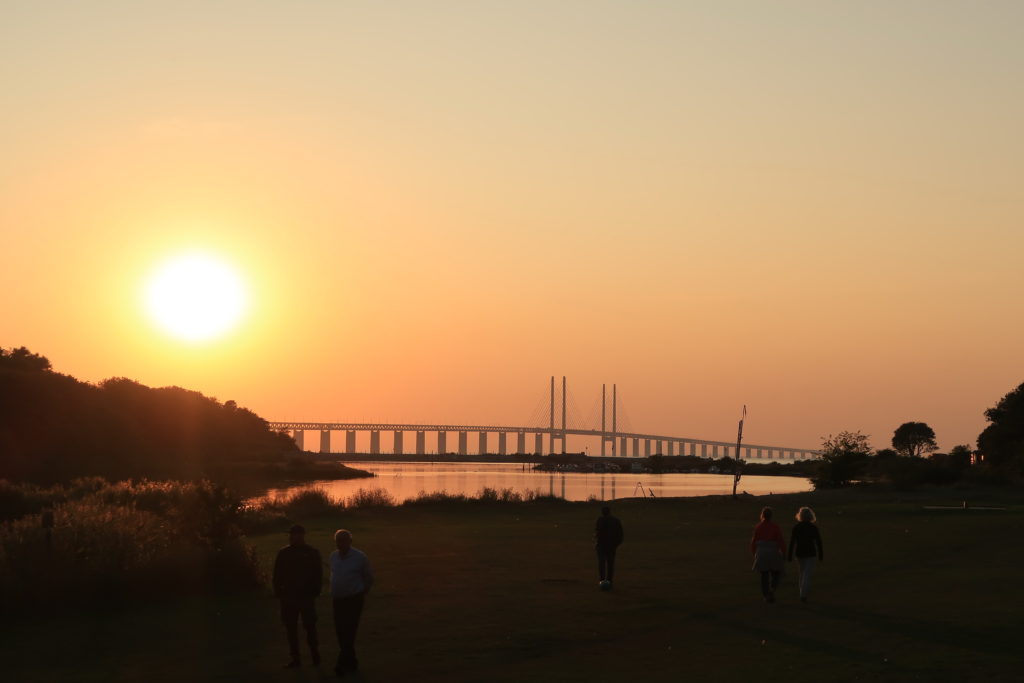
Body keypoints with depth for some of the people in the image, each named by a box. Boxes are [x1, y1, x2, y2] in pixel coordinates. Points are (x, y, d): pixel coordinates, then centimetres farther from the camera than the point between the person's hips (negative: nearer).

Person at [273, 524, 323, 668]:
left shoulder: (312, 553, 0)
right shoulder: (283, 553, 7)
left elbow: (318, 575, 2)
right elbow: (277, 575, 10)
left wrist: (314, 591, -6)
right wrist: (278, 592, 1)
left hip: (306, 596, -3)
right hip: (288, 596, 3)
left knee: (310, 625, 0)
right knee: (290, 627, 5)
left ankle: (315, 653, 17)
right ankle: (295, 657, 11)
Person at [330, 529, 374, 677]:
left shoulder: (360, 557, -8)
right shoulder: (333, 556, 5)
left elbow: (369, 578, 5)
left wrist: (362, 594, 13)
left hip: (354, 600, -5)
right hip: (338, 600, 5)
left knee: (349, 631, -12)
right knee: (340, 631, 6)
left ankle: (343, 663, -15)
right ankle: (352, 662, 19)